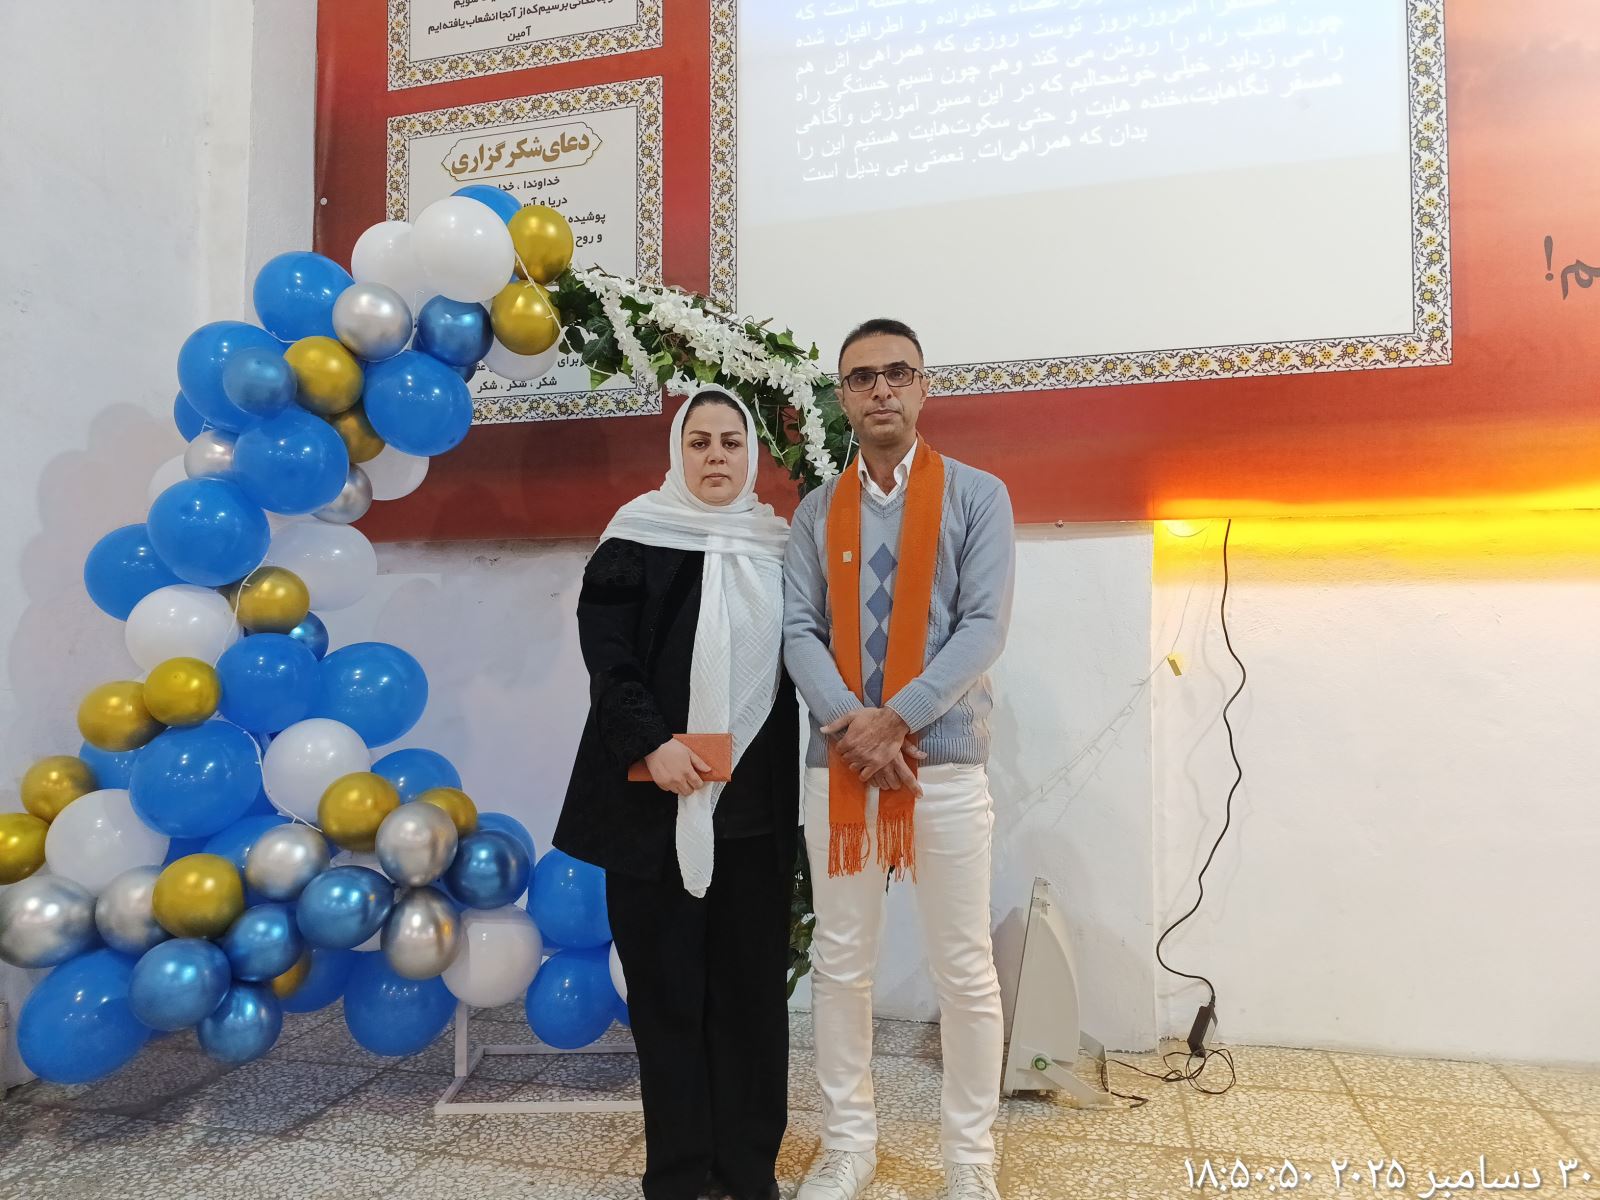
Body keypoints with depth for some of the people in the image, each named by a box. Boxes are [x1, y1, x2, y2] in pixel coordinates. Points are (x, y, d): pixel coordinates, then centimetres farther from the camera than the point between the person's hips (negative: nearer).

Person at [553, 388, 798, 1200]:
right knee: (667, 984, 5)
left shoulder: (778, 546, 10)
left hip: (756, 805, 3)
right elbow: (604, 650, -7)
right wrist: (651, 743, -19)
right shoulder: (637, 538, 1)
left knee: (752, 982, 8)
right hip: (659, 798, -2)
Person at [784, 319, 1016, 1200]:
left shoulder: (978, 496, 2)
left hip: (944, 761, -2)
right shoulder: (816, 513, 10)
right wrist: (851, 724, -15)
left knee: (963, 967, 5)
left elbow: (985, 626, -7)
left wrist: (896, 722, -15)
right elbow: (799, 632, 1)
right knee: (840, 961, 11)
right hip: (836, 762, 3)